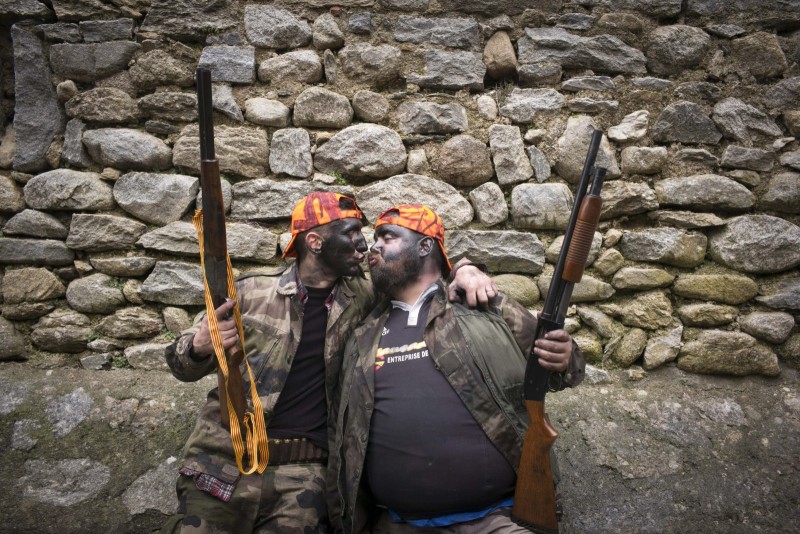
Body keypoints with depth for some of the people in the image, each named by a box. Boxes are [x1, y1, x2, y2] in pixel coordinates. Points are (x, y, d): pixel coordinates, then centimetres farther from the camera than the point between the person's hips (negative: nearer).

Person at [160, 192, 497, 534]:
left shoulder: (361, 298, 2)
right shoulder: (252, 291, -2)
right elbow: (182, 362, 6)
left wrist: (464, 271, -6)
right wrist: (199, 347, -18)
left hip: (302, 474, 1)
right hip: (221, 464, 0)